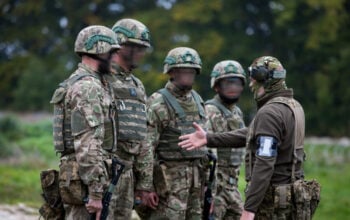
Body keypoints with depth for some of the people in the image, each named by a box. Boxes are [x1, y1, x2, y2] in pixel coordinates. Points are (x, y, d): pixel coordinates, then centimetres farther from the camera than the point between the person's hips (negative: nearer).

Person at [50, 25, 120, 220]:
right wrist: (95, 193, -23)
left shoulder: (77, 83, 18)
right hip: (86, 177, -10)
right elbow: (87, 145, -22)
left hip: (75, 173, 10)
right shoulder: (88, 88, -15)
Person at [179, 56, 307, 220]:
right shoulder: (293, 106, 12)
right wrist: (208, 139, 13)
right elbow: (252, 135, 14)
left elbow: (264, 164, -26)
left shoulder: (269, 113, -19)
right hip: (290, 194, 9)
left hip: (271, 197, -9)